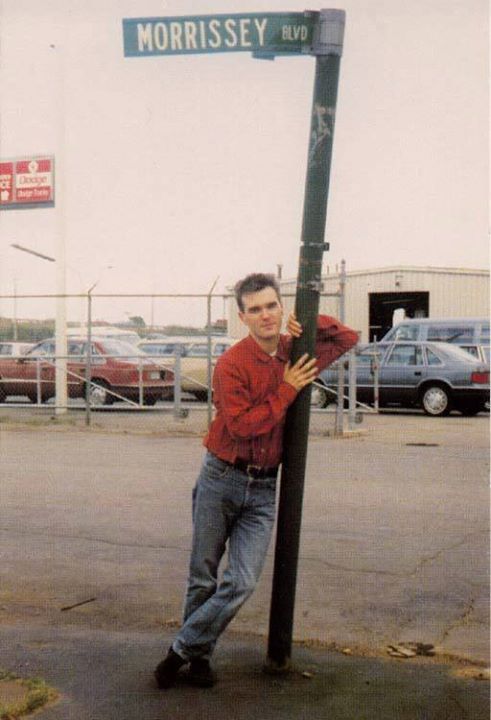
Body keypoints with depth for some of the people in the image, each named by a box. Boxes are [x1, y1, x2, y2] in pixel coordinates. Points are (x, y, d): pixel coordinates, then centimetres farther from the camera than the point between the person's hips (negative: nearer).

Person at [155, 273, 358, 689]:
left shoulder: (296, 354, 4)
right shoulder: (232, 363, -14)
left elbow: (348, 338, 18)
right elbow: (242, 425, -22)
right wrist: (287, 391, -14)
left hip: (263, 487, 4)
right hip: (221, 480, -4)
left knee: (242, 583, -6)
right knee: (203, 579, 8)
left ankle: (183, 650, 8)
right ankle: (199, 655, 26)